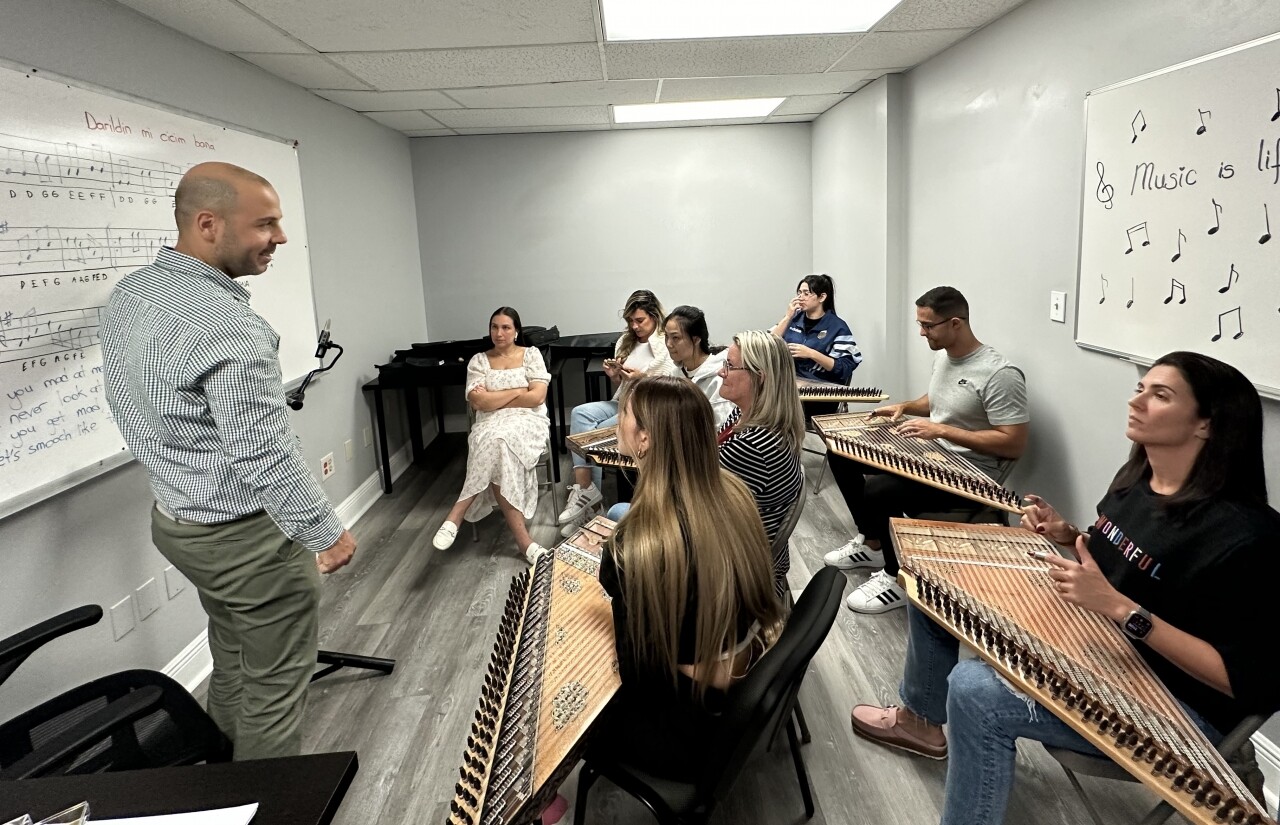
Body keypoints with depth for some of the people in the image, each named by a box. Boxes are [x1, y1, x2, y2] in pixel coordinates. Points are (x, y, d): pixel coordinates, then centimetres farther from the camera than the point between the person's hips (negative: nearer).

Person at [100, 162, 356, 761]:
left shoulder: (128, 294, 2)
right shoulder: (228, 327, -28)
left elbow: (129, 406, 14)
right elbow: (266, 458, -27)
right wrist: (326, 533, -15)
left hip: (174, 519, 10)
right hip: (246, 536, -10)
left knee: (231, 663, 25)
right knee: (274, 687, 7)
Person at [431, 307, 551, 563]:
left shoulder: (531, 354, 8)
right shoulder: (478, 360, 11)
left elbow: (537, 397, -5)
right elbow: (477, 403, -4)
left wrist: (492, 398, -4)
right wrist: (518, 391, -5)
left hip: (527, 422, -1)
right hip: (490, 426, 1)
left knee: (497, 444, -37)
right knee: (497, 446, -37)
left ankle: (456, 516, -30)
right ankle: (522, 538, -36)